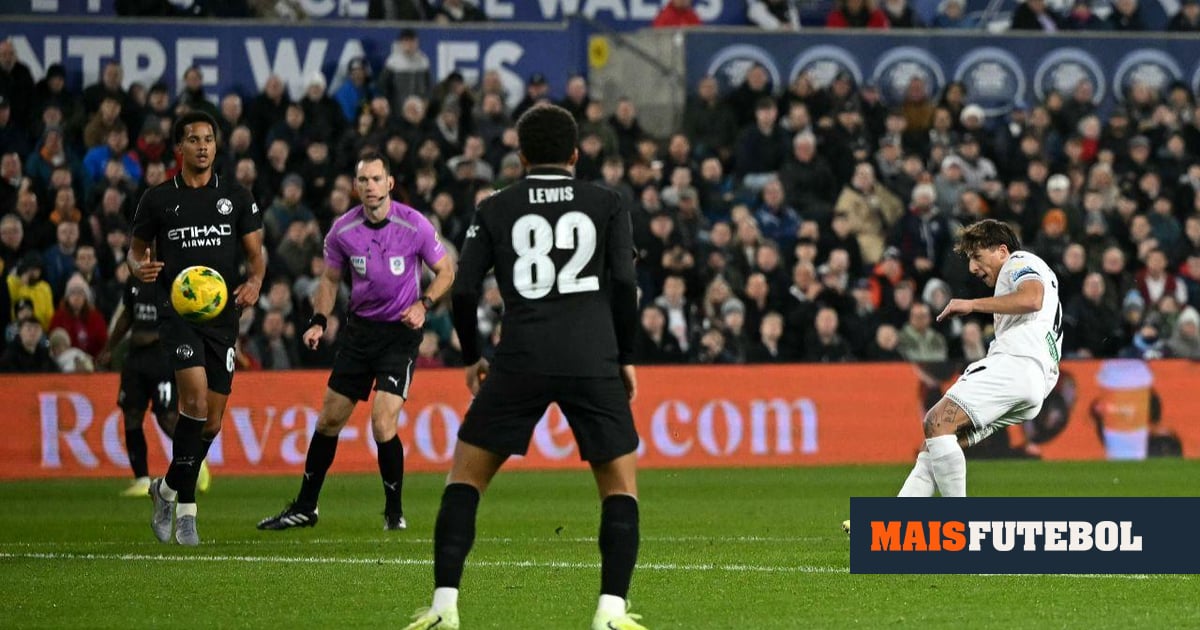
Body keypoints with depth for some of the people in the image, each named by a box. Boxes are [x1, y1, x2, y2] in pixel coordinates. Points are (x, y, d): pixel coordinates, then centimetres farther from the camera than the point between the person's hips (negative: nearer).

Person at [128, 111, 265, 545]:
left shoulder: (236, 197, 9)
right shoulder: (158, 199, 5)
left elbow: (255, 253, 10)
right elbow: (137, 249, 14)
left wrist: (254, 282, -12)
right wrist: (139, 267, -9)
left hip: (222, 314, 3)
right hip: (177, 310, -3)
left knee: (212, 421, 4)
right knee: (196, 398, -23)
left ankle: (170, 490, 26)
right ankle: (183, 501, -10)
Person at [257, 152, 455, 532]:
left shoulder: (414, 225, -13)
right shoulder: (343, 230, -4)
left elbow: (445, 271, -2)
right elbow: (331, 279, 11)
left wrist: (423, 304, -18)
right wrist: (318, 322, -2)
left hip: (400, 331, -4)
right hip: (360, 327, 4)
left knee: (383, 423, -15)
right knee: (330, 418, 8)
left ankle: (394, 511, 3)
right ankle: (305, 507, 21)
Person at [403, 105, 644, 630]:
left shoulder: (495, 209, 13)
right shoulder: (607, 204, 12)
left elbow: (463, 291, 7)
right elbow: (625, 285, 1)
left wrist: (471, 358, 22)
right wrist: (625, 358, 13)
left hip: (521, 361, 0)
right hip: (594, 360, 0)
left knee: (466, 474, 13)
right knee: (620, 484, 11)